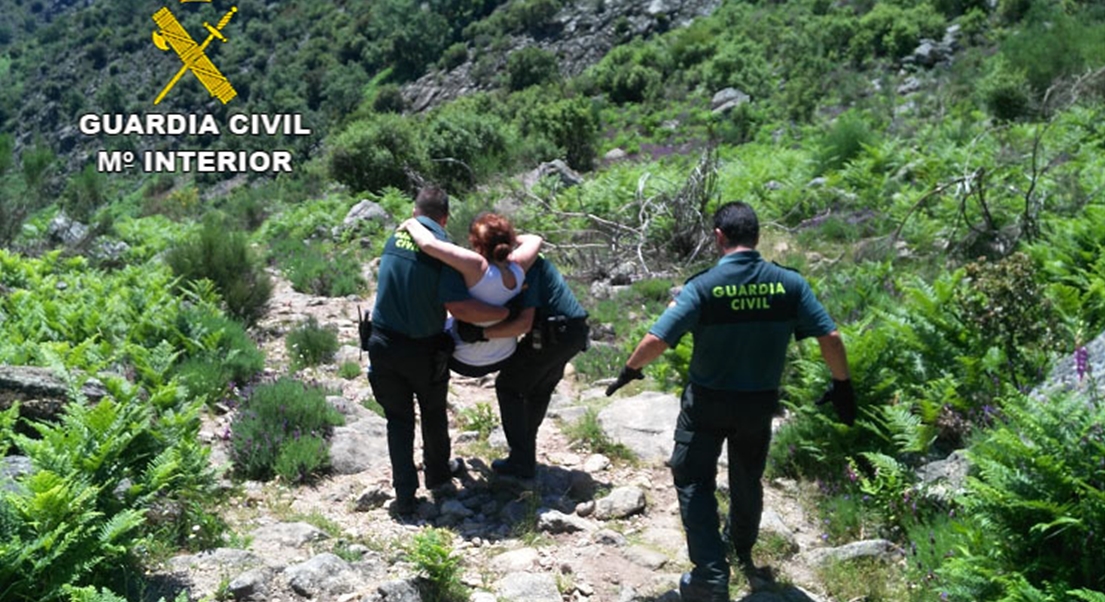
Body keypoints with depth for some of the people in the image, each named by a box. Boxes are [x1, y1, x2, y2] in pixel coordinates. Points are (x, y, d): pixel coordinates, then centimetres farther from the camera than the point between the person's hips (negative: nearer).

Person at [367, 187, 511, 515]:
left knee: (398, 419, 14)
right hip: (423, 349, -3)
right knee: (433, 413, 21)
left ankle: (405, 495, 13)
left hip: (383, 343, 3)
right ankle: (437, 473, 40)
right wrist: (506, 313, -14)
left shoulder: (395, 236, 2)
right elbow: (457, 306, -23)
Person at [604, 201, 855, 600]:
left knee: (694, 482, 9)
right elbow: (830, 338, -10)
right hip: (759, 403, 4)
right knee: (747, 480, 24)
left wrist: (630, 369, -3)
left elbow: (656, 340, -21)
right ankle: (743, 555, 44)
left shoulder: (703, 287, -19)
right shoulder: (789, 284, -10)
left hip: (707, 402, -4)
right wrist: (842, 386, 5)